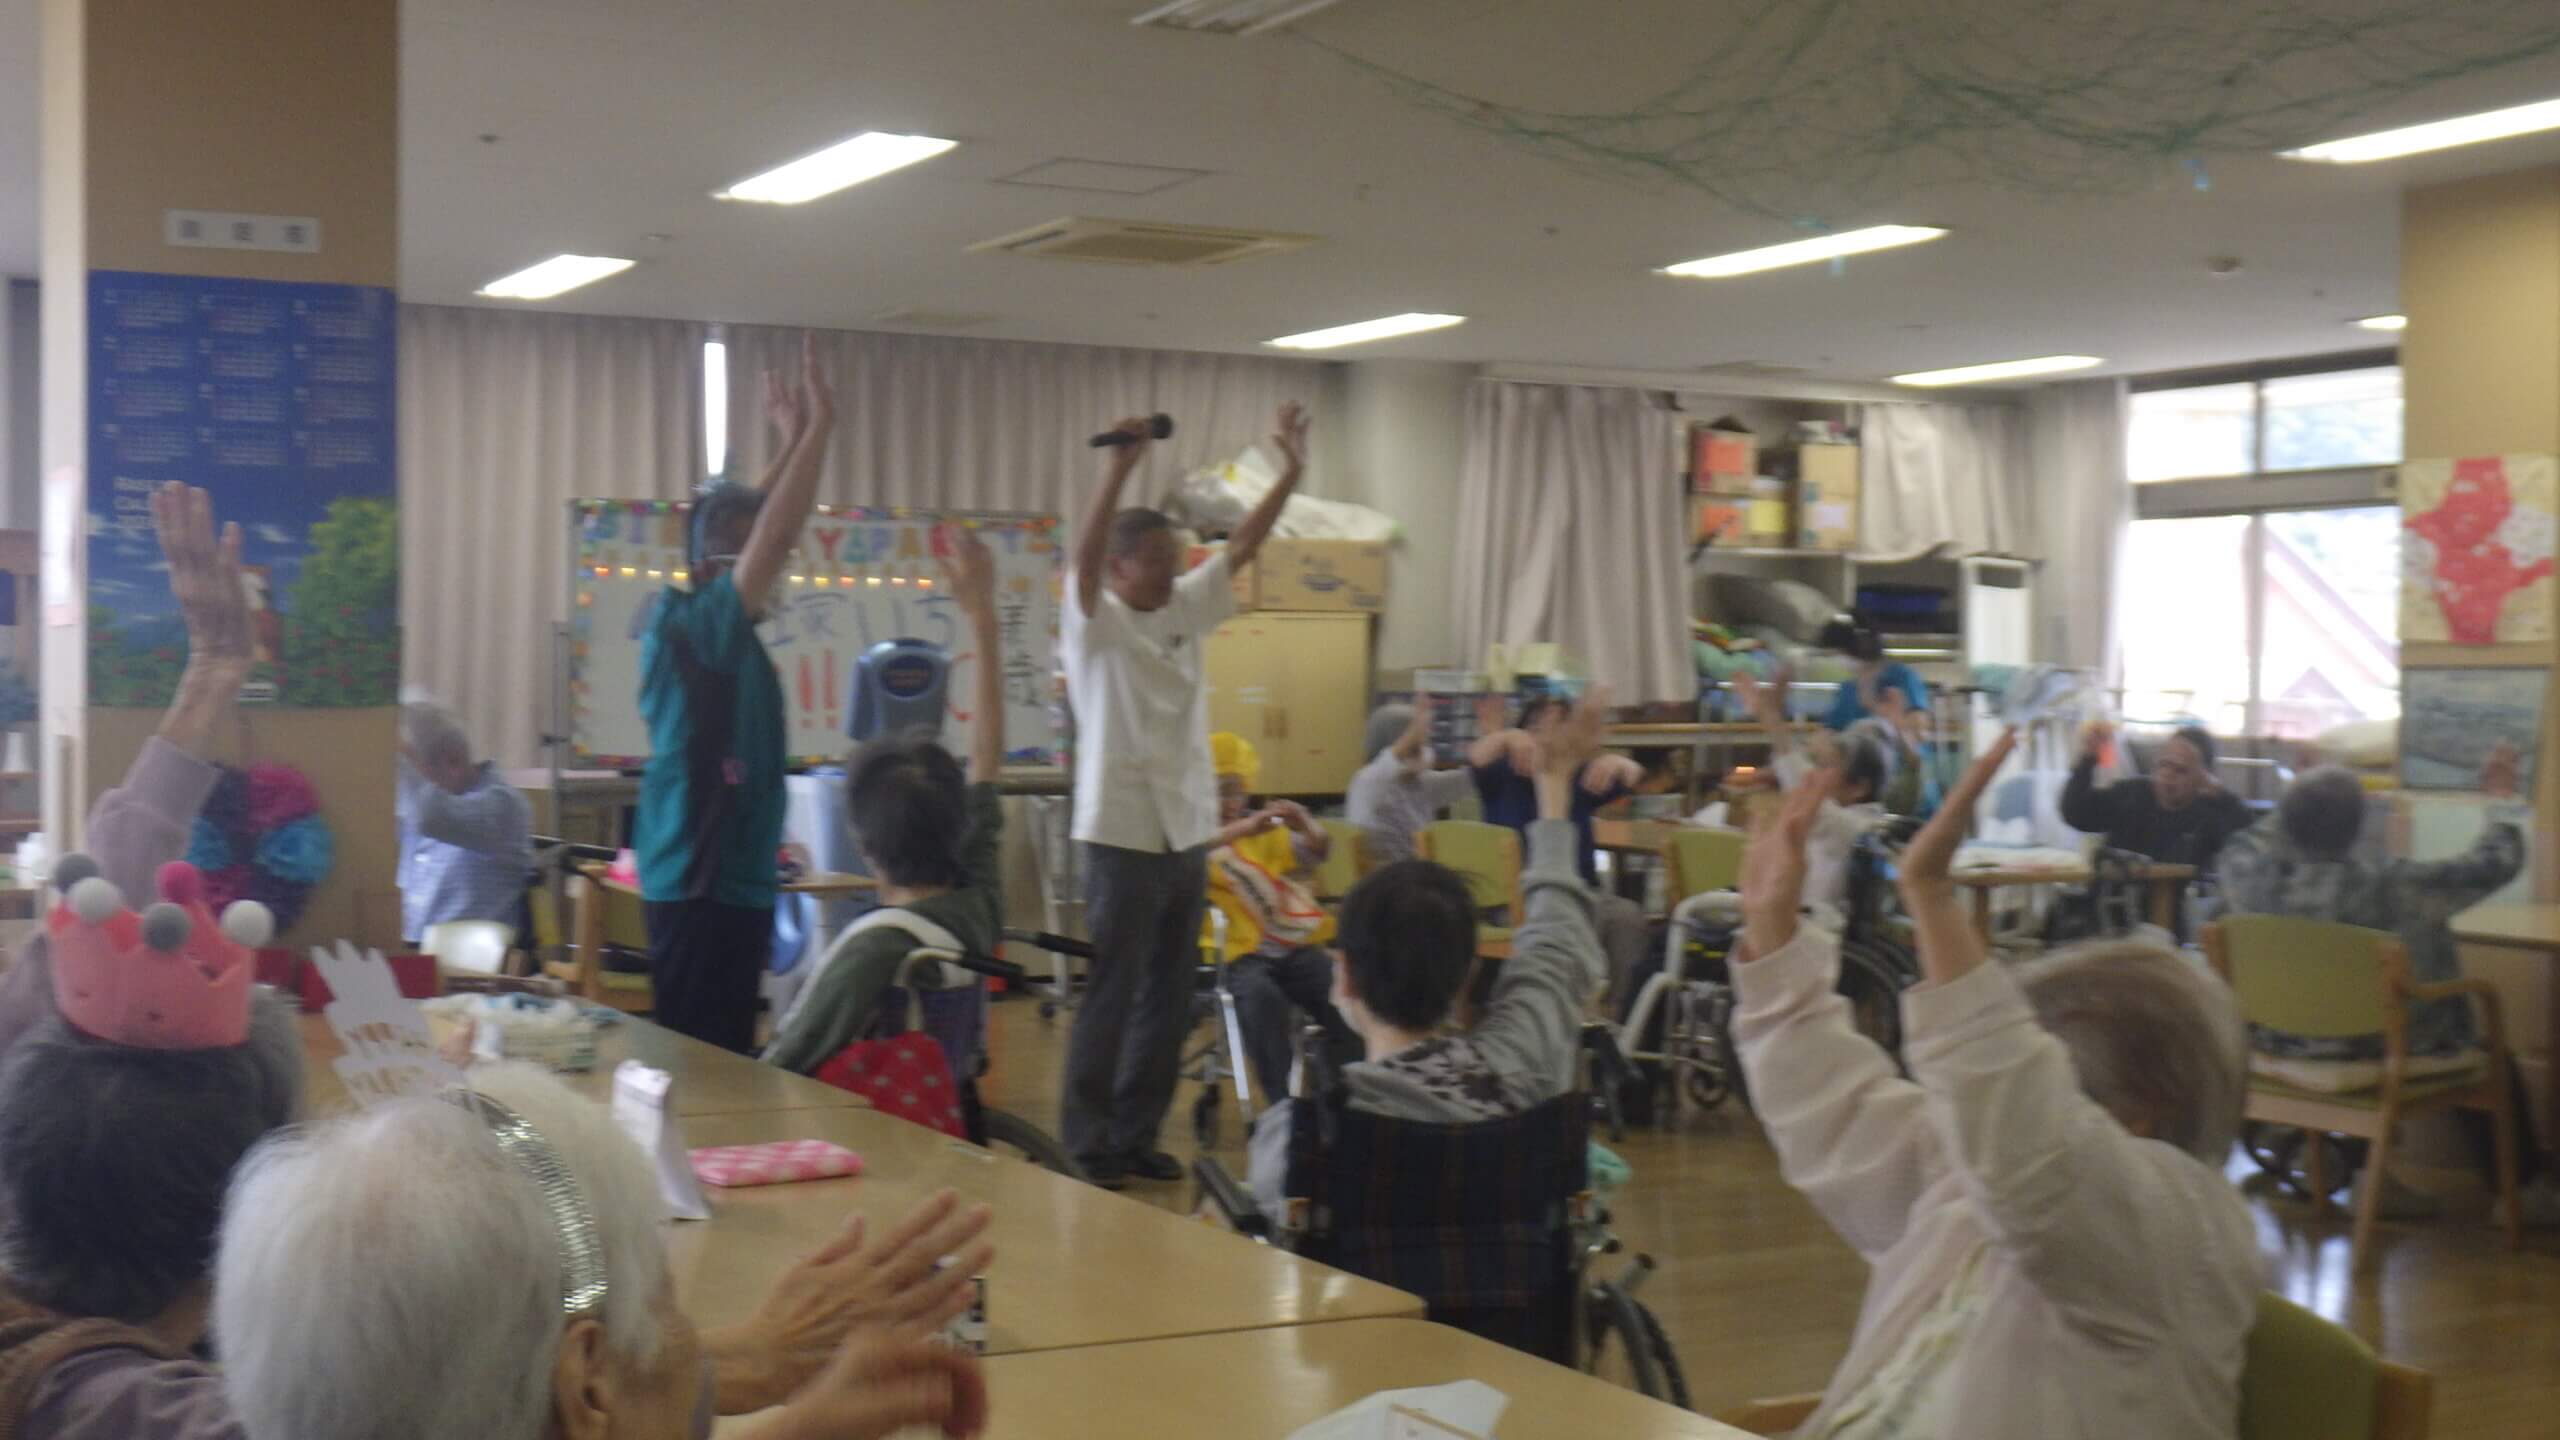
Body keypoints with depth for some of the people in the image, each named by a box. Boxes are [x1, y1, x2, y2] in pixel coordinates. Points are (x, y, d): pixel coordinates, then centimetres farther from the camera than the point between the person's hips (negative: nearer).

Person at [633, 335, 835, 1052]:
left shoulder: (712, 628, 10)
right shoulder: (695, 623, -15)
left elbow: (757, 529, 23)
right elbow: (772, 539, -24)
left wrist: (793, 442, 20)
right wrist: (818, 428, -20)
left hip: (720, 873, 10)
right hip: (705, 882, -10)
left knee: (718, 1060, 14)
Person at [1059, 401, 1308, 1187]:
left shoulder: (1185, 610, 9)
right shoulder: (1095, 621, -9)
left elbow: (1240, 548, 6)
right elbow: (1084, 557, -27)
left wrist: (1290, 473, -4)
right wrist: (1120, 468, -39)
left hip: (1188, 830, 7)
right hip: (1123, 833, -7)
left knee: (1169, 997, 11)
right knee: (1111, 995, -3)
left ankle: (1138, 1135, 20)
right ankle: (1088, 1144, 5)